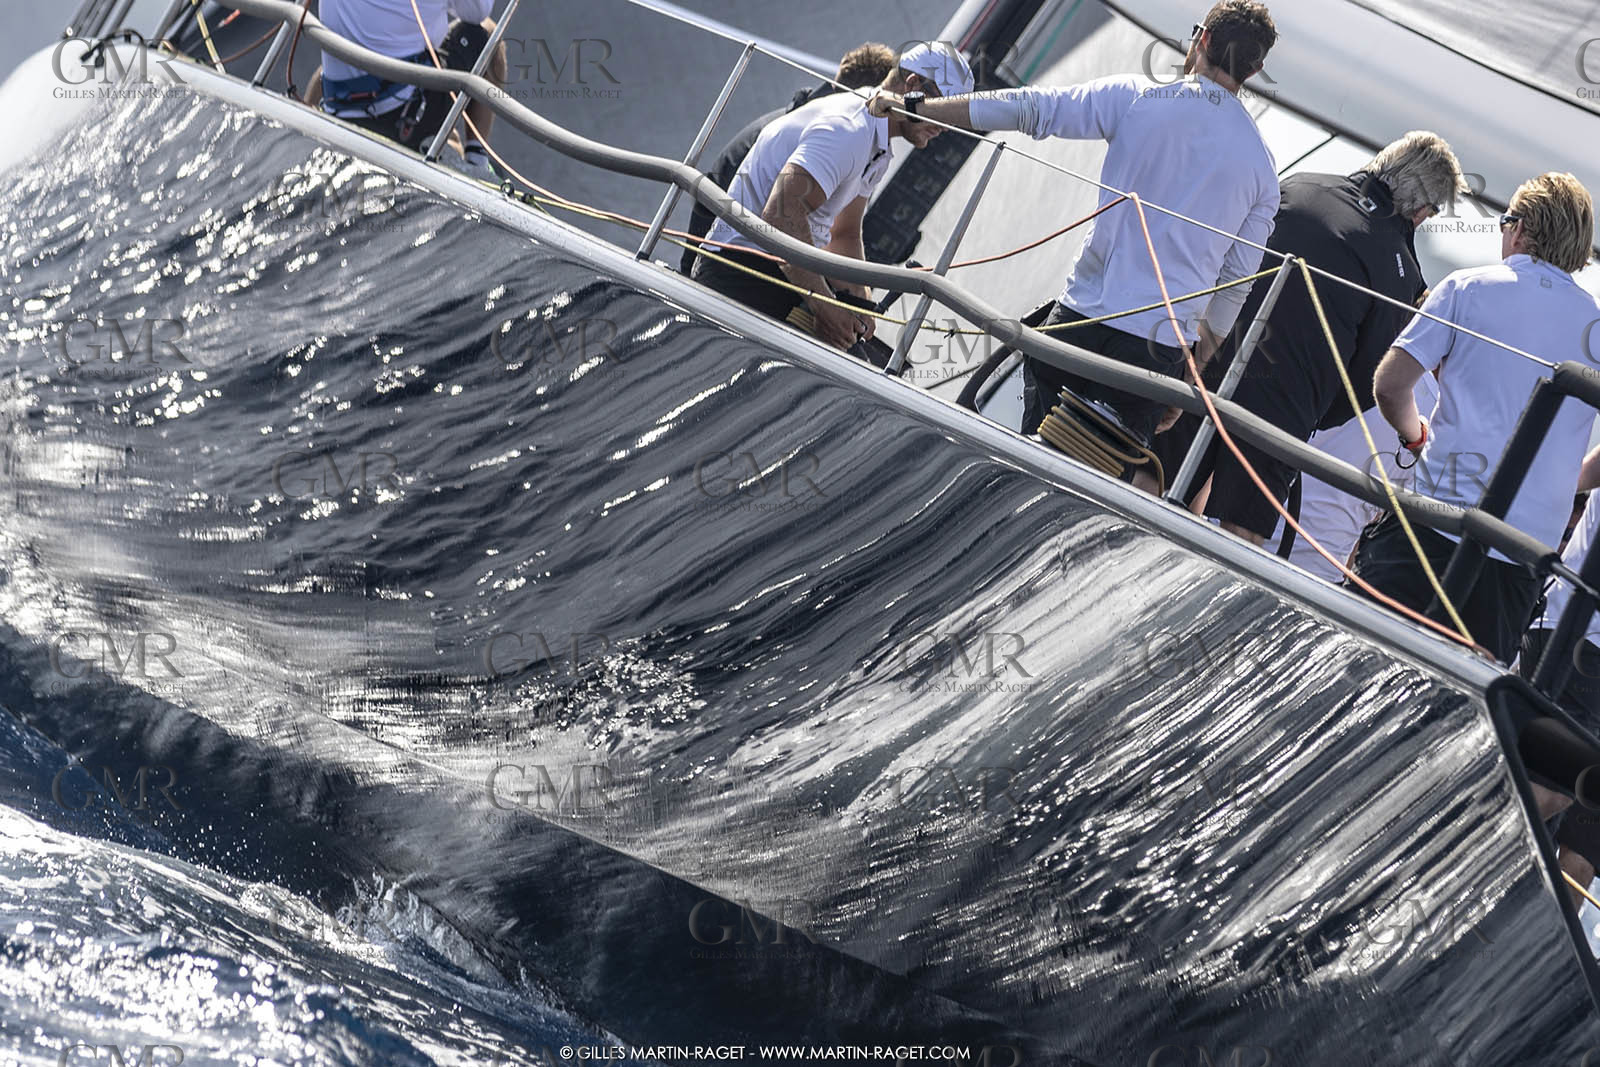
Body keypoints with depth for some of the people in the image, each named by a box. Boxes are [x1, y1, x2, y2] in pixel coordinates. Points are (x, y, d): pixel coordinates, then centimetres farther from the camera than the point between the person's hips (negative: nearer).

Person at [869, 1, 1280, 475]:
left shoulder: (1138, 97, 0)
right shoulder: (1263, 167, 9)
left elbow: (1028, 108, 0)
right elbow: (1235, 284, 12)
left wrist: (913, 107, 7)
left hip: (1085, 317, -2)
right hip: (1162, 347, 2)